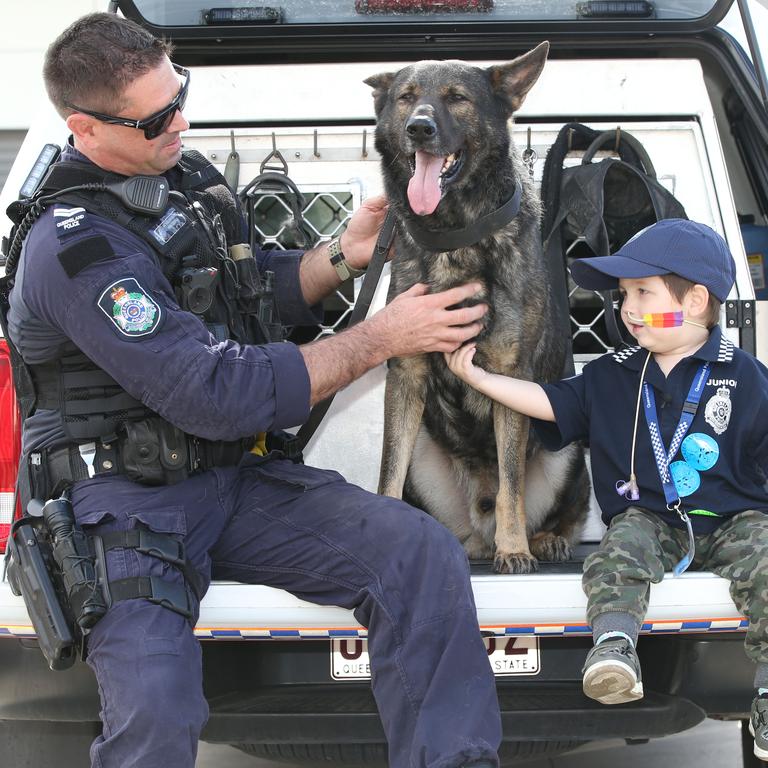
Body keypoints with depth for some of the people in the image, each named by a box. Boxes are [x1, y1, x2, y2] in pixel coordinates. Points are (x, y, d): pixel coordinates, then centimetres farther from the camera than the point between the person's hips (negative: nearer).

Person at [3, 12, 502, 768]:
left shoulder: (185, 174, 7)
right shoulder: (75, 249, -21)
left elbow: (256, 290, 23)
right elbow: (220, 394, -25)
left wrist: (342, 254, 2)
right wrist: (380, 338, -18)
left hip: (238, 474, 7)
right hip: (128, 500, -7)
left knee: (424, 556, -17)